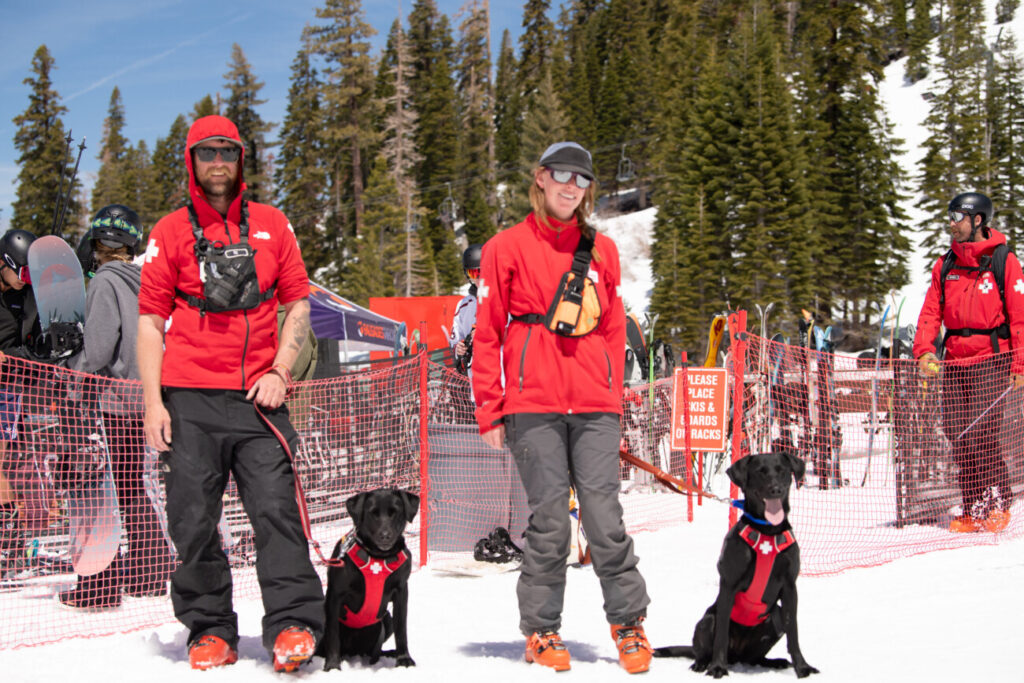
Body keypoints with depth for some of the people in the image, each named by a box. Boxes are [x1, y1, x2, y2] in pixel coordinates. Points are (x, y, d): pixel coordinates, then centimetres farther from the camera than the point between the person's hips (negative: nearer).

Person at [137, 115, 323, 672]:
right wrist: (153, 402, -3)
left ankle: (291, 625, -10)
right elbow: (150, 319, 6)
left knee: (276, 505, -11)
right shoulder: (171, 231, 8)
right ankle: (210, 631, 12)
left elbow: (298, 303, 13)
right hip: (190, 397, 0)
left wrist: (279, 372, -1)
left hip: (257, 395, 1)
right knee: (194, 520, 0)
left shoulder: (271, 225, 12)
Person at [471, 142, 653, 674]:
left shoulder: (601, 250, 16)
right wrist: (489, 410, 0)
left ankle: (628, 621, 11)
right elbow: (487, 332, 5)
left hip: (594, 408, 2)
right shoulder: (508, 247, 7)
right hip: (533, 405, -2)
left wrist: (613, 395, 10)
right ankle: (541, 630, 11)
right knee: (548, 519, -2)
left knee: (604, 514, -3)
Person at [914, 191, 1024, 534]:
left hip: (990, 359, -5)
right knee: (957, 436, 0)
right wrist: (924, 349, -4)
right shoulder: (945, 265, 16)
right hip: (954, 361, 5)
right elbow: (931, 311, 12)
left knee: (981, 435, -12)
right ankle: (973, 509, 10)